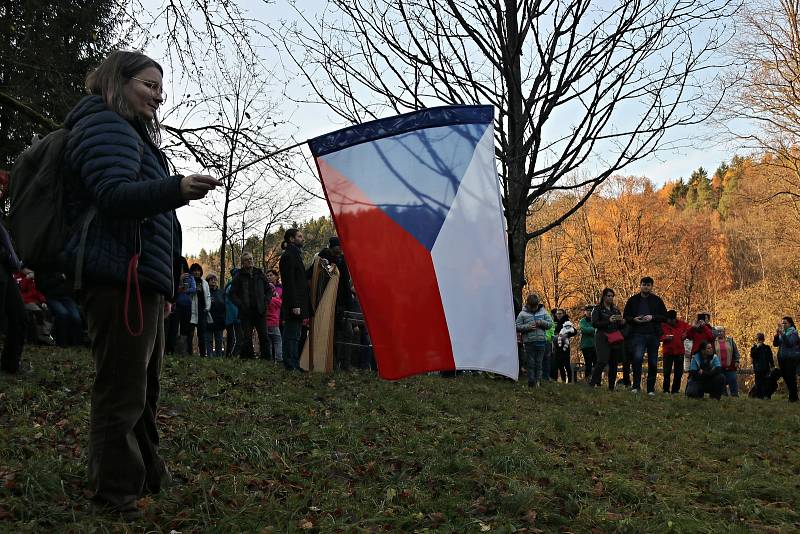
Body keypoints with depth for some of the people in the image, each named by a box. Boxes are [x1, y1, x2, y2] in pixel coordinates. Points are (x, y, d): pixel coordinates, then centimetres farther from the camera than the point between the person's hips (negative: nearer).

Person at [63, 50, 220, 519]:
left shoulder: (132, 132, 26)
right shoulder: (104, 126, -7)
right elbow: (112, 196, -22)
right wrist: (176, 190, -37)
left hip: (141, 277, 11)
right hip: (120, 275, -11)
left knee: (143, 387, 18)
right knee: (122, 389, -8)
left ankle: (149, 478, 29)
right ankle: (114, 498, -1)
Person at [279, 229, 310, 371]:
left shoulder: (295, 255, 21)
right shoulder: (288, 256, -10)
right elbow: (289, 282, -17)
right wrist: (295, 305, -22)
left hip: (299, 304, 10)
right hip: (294, 305, -10)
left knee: (295, 336, 12)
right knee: (292, 336, -7)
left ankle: (295, 366, 17)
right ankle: (291, 366, -5)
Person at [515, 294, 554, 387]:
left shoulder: (543, 312, 10)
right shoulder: (523, 314, 3)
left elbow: (550, 323, 10)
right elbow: (517, 327, 0)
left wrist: (542, 323, -9)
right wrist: (527, 327, -14)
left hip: (541, 341, 2)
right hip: (529, 342, -2)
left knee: (539, 363, 4)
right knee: (530, 363, 1)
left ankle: (538, 381, 8)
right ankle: (531, 382, 6)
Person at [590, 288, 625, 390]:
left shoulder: (615, 310, 19)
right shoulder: (598, 309, 3)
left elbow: (620, 326, 22)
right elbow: (594, 323, -9)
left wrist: (622, 322, -2)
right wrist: (608, 321, -19)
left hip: (615, 340, 6)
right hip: (603, 339, -6)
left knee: (613, 364, 3)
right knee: (602, 361, -20)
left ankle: (611, 387, 8)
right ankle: (593, 384, -17)